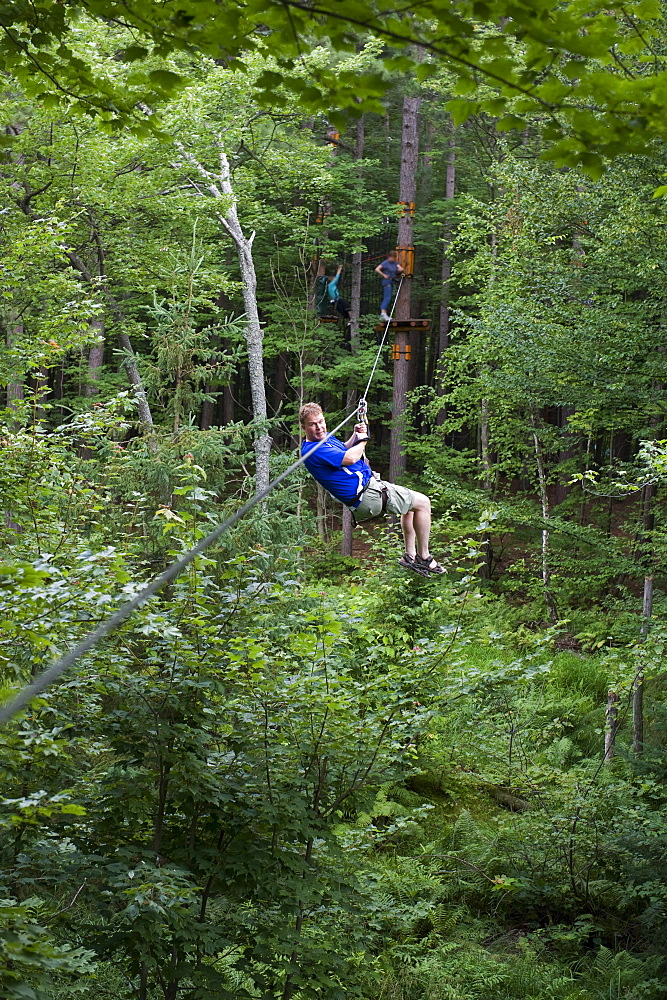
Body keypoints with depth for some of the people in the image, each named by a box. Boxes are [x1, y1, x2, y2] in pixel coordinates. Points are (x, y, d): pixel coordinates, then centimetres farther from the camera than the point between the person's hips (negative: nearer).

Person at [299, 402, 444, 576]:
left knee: (411, 504, 28)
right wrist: (362, 440, -9)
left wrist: (355, 436, 8)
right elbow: (350, 458, -29)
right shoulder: (313, 450, -22)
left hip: (369, 482, 11)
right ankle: (424, 557, 7)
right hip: (367, 495, -11)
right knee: (423, 503, -4)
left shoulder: (326, 438, 10)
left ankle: (410, 555, 30)